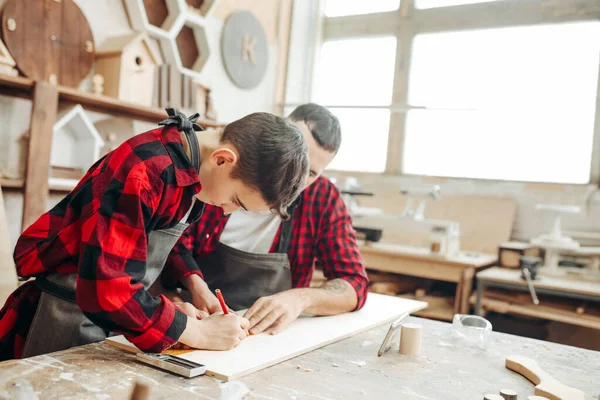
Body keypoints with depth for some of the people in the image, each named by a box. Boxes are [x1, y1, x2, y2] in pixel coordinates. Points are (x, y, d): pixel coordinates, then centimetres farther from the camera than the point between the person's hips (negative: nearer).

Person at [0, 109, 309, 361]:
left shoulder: (196, 172, -1)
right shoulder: (145, 171, -30)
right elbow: (105, 289, -34)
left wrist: (174, 311, -6)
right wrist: (197, 332, -26)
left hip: (109, 308, 8)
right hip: (68, 314, -7)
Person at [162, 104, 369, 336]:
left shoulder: (324, 199, -6)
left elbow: (355, 284, -7)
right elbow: (179, 240, -3)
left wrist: (300, 298, -25)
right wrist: (196, 286, -24)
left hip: (266, 335, 1)